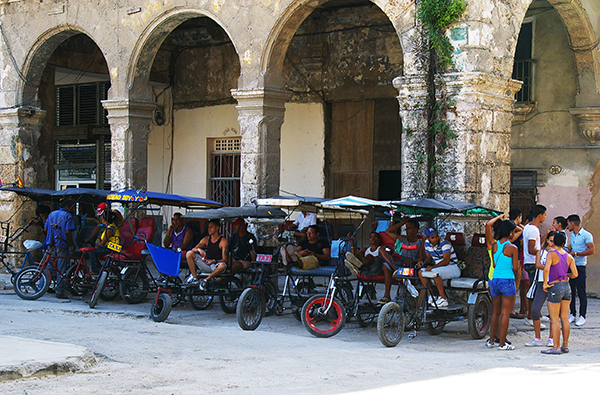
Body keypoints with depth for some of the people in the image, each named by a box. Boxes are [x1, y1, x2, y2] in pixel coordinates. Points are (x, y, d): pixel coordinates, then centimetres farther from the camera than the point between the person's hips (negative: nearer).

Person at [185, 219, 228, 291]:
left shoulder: (223, 241, -6)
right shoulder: (206, 239, 9)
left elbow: (224, 260, -13)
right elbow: (193, 249, 3)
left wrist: (214, 261, -31)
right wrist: (199, 250, -22)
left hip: (216, 266, -5)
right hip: (206, 264, 5)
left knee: (222, 265, -41)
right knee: (189, 254, -12)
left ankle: (206, 280, -25)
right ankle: (194, 278, -18)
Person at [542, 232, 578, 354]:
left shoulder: (552, 254, -10)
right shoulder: (569, 257, 5)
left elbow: (546, 269, -26)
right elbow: (575, 274, 3)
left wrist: (545, 283, -15)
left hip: (555, 287, -6)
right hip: (566, 287, 6)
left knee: (554, 319, -1)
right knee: (565, 318, 12)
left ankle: (556, 347, -1)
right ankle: (565, 345, 18)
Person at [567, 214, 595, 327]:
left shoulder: (586, 235, -9)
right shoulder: (572, 235, 15)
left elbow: (592, 250, -15)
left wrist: (576, 254, -17)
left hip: (580, 267, -7)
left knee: (581, 293, -4)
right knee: (571, 292, 9)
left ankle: (582, 316, 1)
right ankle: (572, 314, 16)